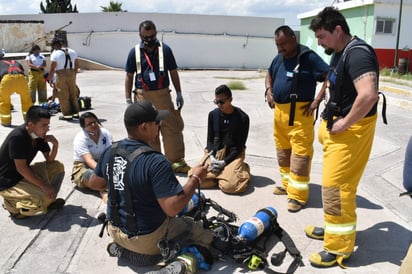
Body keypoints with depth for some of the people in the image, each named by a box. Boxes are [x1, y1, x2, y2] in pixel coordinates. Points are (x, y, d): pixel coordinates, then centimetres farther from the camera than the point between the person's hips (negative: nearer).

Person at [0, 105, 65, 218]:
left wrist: (55, 145, -16)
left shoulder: (39, 135, -2)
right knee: (45, 198, -25)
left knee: (58, 166, -1)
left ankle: (49, 199, 6)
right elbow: (21, 168, -27)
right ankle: (13, 204, -1)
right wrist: (44, 185, -25)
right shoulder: (17, 137, -26)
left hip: (24, 175, 8)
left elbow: (49, 160, 4)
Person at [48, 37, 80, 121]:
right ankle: (75, 113, 21)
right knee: (73, 94, 14)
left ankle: (67, 114, 5)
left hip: (61, 75, -5)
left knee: (63, 96, 3)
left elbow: (52, 68, -12)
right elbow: (77, 65, 12)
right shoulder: (72, 51, 9)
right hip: (71, 73, 5)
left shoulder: (55, 54, -8)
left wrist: (50, 78, -1)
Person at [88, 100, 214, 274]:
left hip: (115, 231, 7)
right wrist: (195, 178, -19)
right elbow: (173, 208, -31)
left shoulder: (110, 152, -7)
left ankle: (123, 248, 14)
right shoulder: (155, 162, -29)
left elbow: (93, 184, 8)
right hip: (149, 237, -6)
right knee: (206, 237, 5)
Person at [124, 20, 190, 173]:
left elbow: (173, 73, 7)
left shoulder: (165, 49, 1)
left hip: (163, 94, 0)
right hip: (142, 96, 1)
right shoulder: (134, 52, 2)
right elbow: (129, 76, 7)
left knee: (172, 127, -1)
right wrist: (128, 99, 2)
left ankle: (176, 161, 10)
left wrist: (179, 94, 3)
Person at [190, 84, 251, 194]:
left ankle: (242, 169, 5)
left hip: (233, 154, -3)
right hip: (214, 153, 4)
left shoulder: (242, 118, -7)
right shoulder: (213, 114, 5)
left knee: (229, 186, -28)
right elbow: (210, 140, 6)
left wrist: (224, 162, -17)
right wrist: (212, 157, -13)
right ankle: (223, 173, 4)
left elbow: (240, 145, -7)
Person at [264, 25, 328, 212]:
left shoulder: (308, 57, -10)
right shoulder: (279, 58, 12)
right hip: (279, 111, 8)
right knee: (282, 150, 17)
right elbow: (269, 75, 29)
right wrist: (268, 90, 11)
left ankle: (298, 195, 1)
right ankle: (287, 184, 33)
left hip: (299, 113, -8)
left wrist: (317, 101, -16)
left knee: (300, 153, -6)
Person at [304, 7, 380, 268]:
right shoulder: (339, 53, 10)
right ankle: (335, 227, 37)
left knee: (336, 187, -5)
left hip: (351, 129, -10)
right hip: (337, 125, 10)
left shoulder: (357, 54, -21)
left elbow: (368, 95, -36)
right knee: (334, 184, 19)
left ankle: (339, 247, 9)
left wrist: (344, 123, -24)